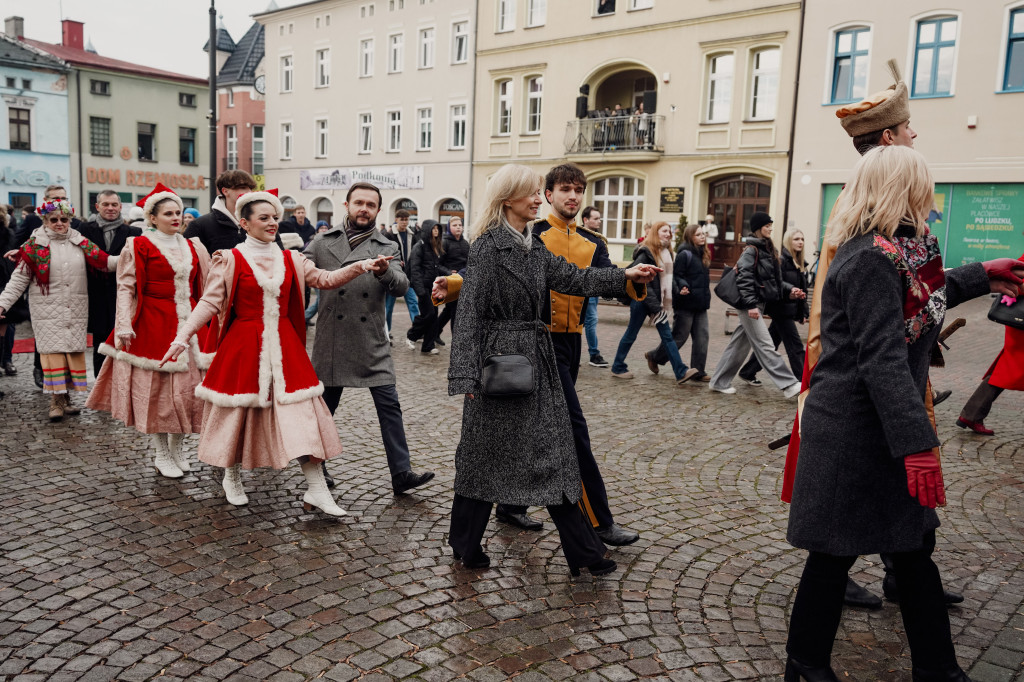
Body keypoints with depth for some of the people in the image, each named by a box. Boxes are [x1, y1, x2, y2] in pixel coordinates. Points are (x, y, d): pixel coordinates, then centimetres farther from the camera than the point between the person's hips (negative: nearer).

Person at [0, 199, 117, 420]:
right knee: (53, 350, -6)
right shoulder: (35, 245, 1)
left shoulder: (80, 242, 9)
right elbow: (20, 278, 1)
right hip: (47, 309, -3)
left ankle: (66, 396, 12)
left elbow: (103, 261, 0)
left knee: (74, 350, 3)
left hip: (76, 309, 3)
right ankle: (56, 400, -1)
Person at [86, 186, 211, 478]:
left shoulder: (192, 247, 13)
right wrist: (124, 327, -14)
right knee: (156, 387, 0)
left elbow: (203, 287, 20)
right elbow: (126, 287, -7)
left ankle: (177, 447, 22)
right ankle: (161, 454, 13)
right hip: (153, 326, -5)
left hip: (188, 323, 5)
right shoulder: (140, 246, -3)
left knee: (187, 385, 6)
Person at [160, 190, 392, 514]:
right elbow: (209, 302, -4)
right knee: (238, 413, 9)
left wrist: (363, 266, -11)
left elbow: (326, 279, 2)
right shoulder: (230, 260, -2)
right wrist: (182, 337, -13)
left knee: (302, 413, -3)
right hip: (243, 347, -3)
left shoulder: (290, 259, 8)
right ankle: (232, 478, 35)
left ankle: (316, 490, 2)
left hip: (284, 347, 3)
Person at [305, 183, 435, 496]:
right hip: (331, 339, 0)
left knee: (389, 405, -3)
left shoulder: (387, 247, 5)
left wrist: (384, 272, -29)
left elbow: (401, 285, -9)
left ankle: (401, 473, 2)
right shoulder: (322, 243, 7)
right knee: (323, 406, 11)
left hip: (372, 343, 0)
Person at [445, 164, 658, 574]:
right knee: (485, 452, 6)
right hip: (499, 355, -7)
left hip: (536, 356, 7)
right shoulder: (489, 245, -11)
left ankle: (583, 552, 15)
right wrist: (465, 373, -20)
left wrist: (625, 276, 1)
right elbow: (470, 311, -15)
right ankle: (466, 545, 25)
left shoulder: (534, 245, 12)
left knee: (553, 451, 8)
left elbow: (570, 277, 9)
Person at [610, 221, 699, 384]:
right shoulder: (646, 253, -13)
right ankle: (618, 368, 20)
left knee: (667, 335, 2)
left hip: (657, 302, 8)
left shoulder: (666, 253, 11)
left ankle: (681, 372, -1)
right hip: (642, 299, -7)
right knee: (631, 334, 5)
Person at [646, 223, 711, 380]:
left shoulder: (703, 254, 14)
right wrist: (682, 288, -33)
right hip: (685, 304, -8)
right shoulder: (684, 254, -12)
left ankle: (698, 371, 10)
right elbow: (676, 276, -15)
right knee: (679, 337, 1)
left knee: (702, 338, 4)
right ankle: (654, 356, 21)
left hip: (700, 305, 8)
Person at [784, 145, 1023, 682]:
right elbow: (882, 358, -25)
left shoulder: (890, 251, 11)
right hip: (852, 433, -10)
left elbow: (917, 299, 32)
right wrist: (917, 442, -26)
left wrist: (981, 277, 37)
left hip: (877, 429, 10)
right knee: (837, 551, 3)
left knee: (913, 546, 17)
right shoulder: (872, 258, -19)